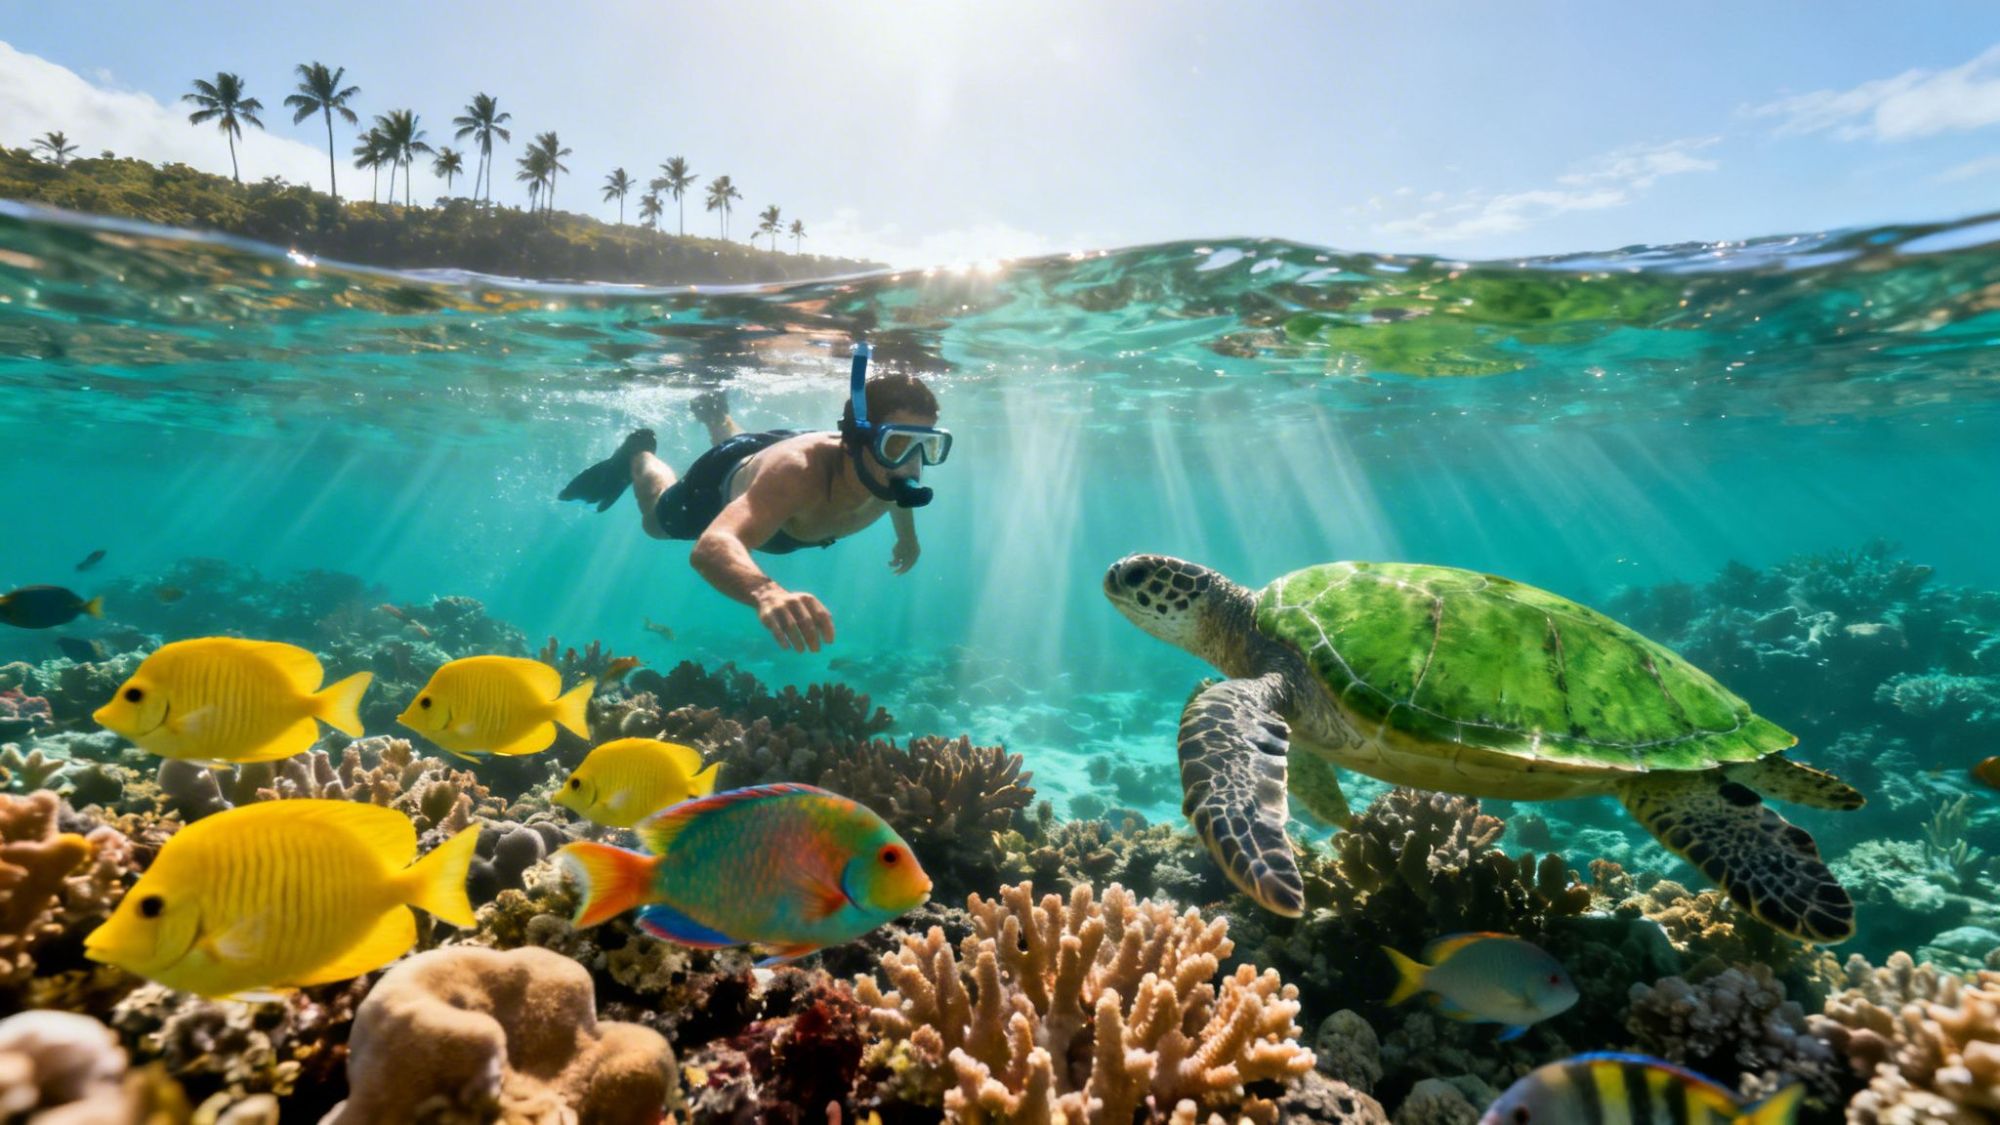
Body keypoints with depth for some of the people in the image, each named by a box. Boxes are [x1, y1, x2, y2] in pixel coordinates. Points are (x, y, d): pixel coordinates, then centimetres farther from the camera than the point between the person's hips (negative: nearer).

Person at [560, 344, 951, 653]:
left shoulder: (891, 475, -36)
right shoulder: (798, 472, -54)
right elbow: (711, 547, -69)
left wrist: (907, 537, 8)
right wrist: (767, 591, -89)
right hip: (728, 477, -4)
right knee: (658, 522, 29)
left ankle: (717, 416, 68)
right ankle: (639, 453, 53)